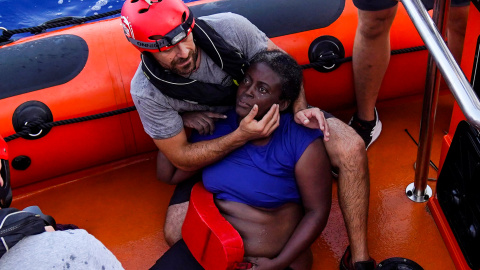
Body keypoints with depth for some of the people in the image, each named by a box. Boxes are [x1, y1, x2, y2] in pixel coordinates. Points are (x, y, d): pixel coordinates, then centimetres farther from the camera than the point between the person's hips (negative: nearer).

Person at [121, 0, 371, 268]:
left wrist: (300, 107, -26)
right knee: (177, 235, -18)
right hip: (218, 147, 0)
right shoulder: (147, 92, -25)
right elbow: (182, 158, -21)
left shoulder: (230, 27, -25)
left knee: (351, 148, -23)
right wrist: (241, 136, -36)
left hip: (277, 115, 1)